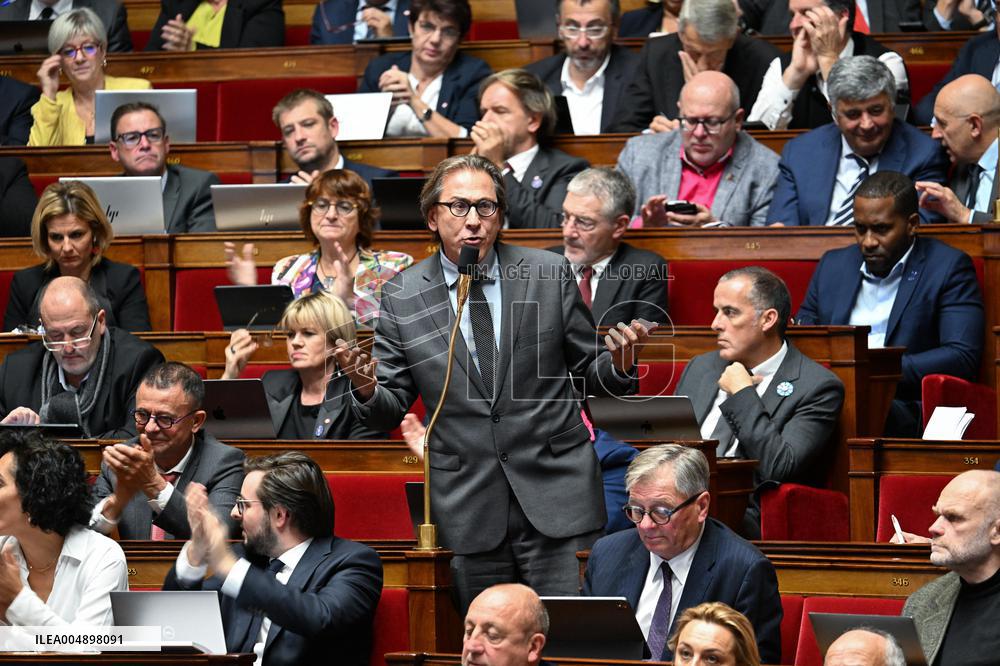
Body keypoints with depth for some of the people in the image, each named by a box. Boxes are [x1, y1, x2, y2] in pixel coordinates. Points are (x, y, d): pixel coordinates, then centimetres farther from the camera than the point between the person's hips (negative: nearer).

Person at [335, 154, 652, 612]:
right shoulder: (402, 296, 2)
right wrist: (367, 389, -17)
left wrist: (618, 365, -14)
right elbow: (390, 411, 5)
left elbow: (591, 376, 8)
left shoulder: (549, 275, 1)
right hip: (468, 503, 1)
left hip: (555, 492, -1)